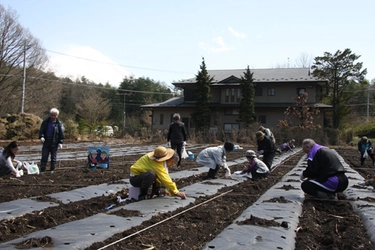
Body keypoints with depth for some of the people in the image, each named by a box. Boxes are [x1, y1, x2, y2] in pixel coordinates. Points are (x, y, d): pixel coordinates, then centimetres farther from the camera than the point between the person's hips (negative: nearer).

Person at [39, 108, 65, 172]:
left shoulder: (59, 123, 0)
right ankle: (42, 170, 5)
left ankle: (52, 170, 16)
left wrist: (60, 142, -8)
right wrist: (41, 137, -13)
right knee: (44, 157, 1)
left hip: (54, 143, -1)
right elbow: (41, 130, 5)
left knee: (53, 158, 7)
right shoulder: (45, 122, 4)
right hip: (46, 143, 1)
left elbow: (61, 133, 0)